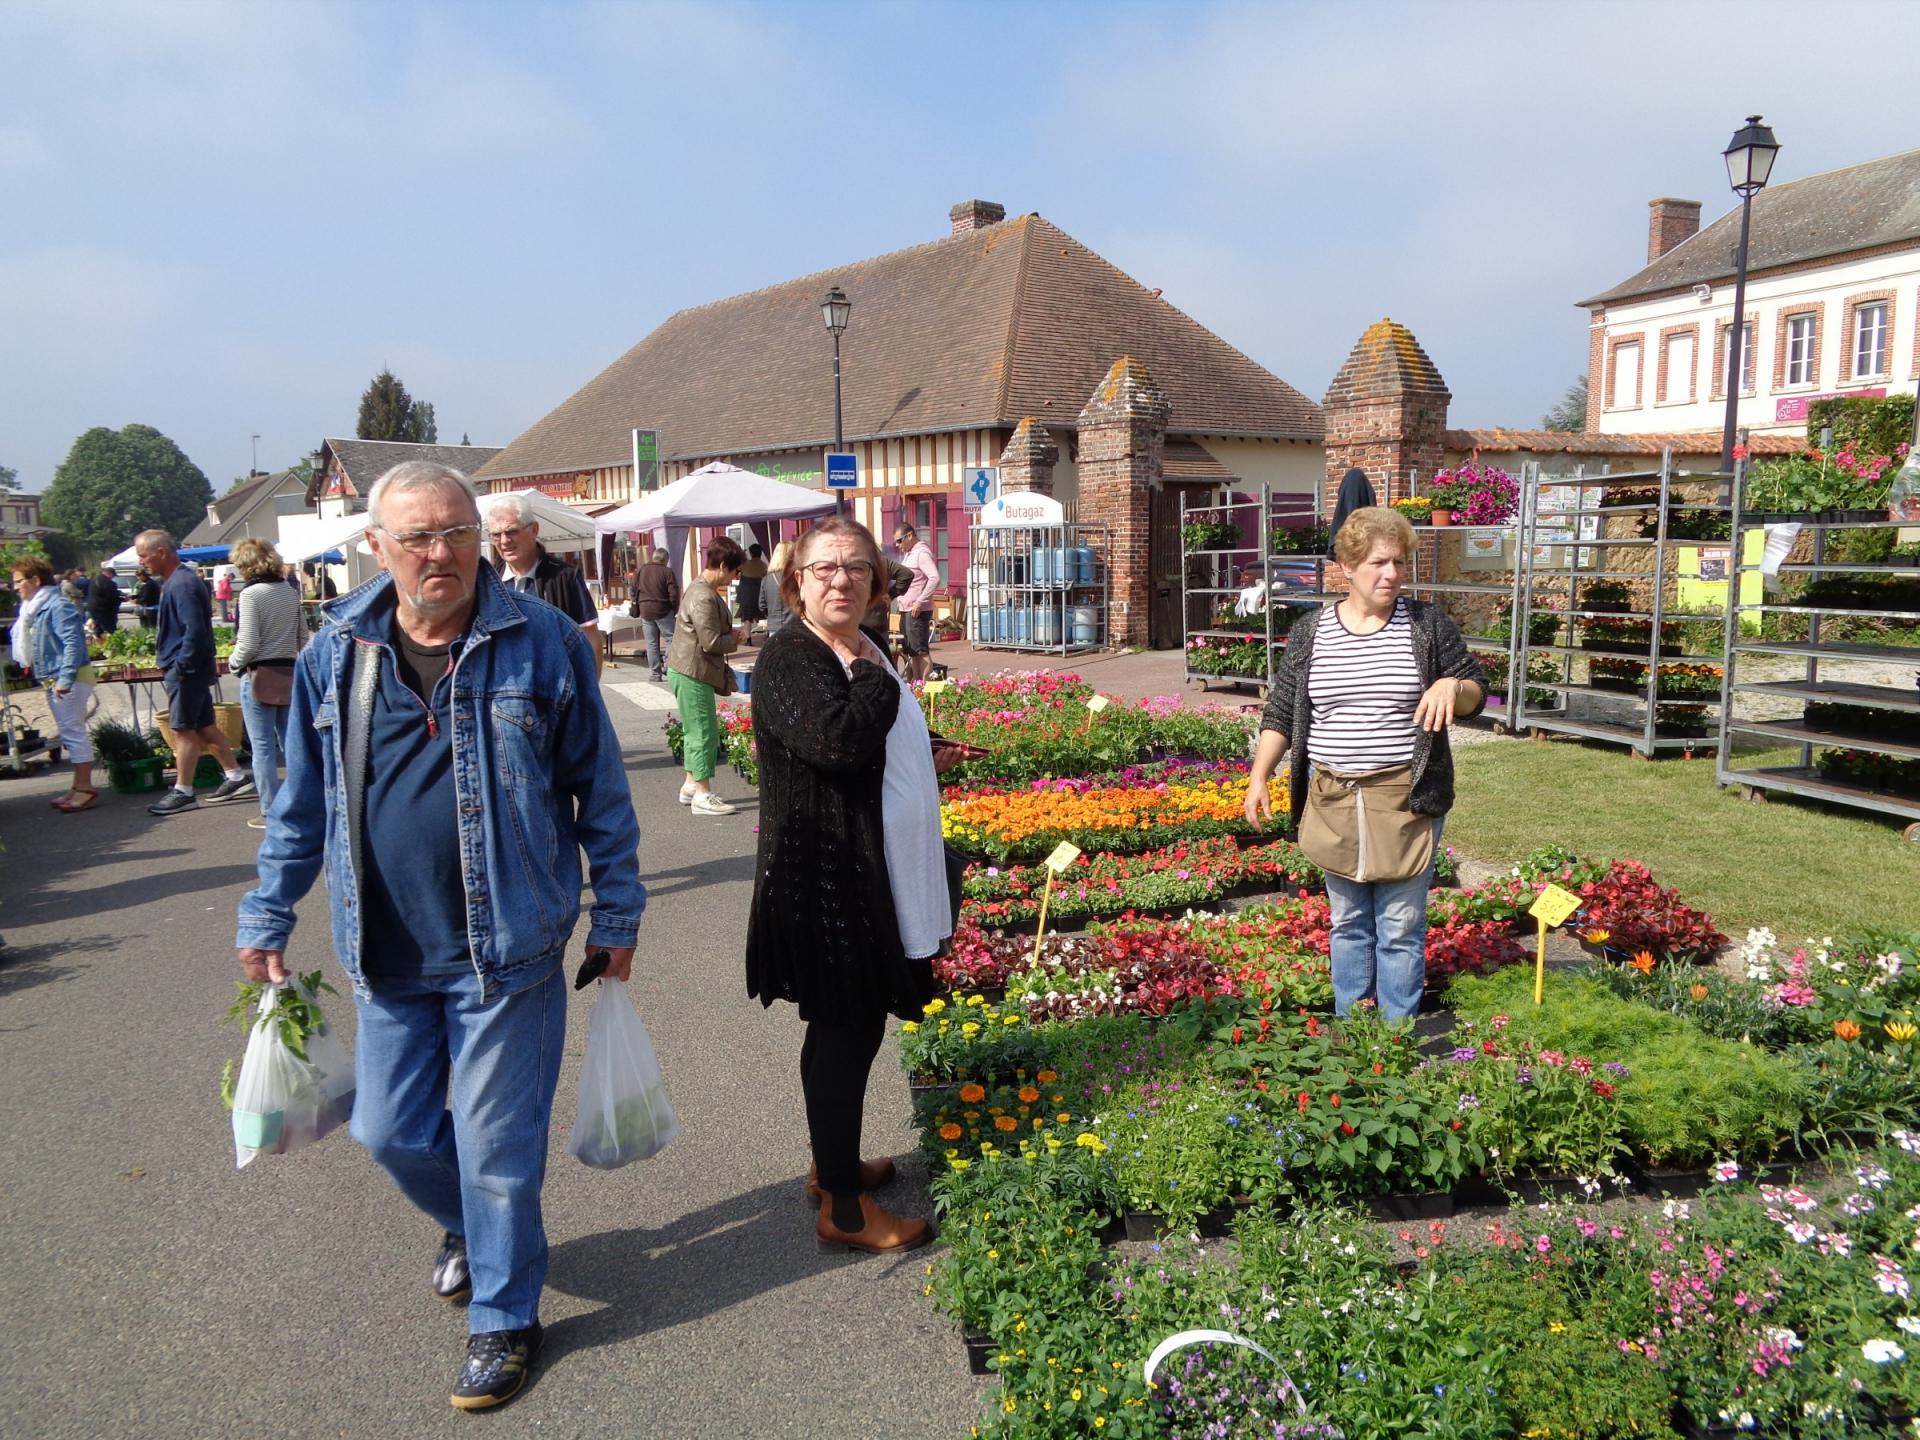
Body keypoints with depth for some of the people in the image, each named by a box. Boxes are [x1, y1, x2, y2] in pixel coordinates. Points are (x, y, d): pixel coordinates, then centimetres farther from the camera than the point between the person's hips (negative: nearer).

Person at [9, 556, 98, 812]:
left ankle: (85, 789, -3)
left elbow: (73, 643, -23)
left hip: (68, 680, -10)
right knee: (70, 734, 14)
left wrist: (66, 679, -26)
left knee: (73, 732, -7)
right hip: (53, 680, 10)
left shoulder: (58, 606, -16)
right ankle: (79, 786, 21)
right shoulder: (34, 607, 14)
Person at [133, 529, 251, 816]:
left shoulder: (181, 584, -18)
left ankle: (183, 792, 4)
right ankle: (236, 776, 20)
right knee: (204, 726, 14)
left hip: (186, 670, -10)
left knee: (183, 729, -3)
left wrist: (181, 666, -22)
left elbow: (194, 629, -25)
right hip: (192, 667, 10)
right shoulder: (173, 581, 14)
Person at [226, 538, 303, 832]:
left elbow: (248, 644, -15)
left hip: (260, 675, -6)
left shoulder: (251, 593, -12)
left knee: (263, 747, 2)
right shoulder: (291, 593, 6)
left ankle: (270, 812, 6)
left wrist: (233, 662, 2)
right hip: (290, 674, 6)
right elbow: (303, 636, 10)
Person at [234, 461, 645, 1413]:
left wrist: (616, 915, 1)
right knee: (390, 1131, 15)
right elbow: (304, 801, 12)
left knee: (497, 1145, 6)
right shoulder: (335, 655, 1)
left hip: (507, 947, -4)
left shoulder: (542, 643, -9)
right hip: (386, 952, 4)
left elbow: (599, 790, -2)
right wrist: (268, 917, 14)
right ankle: (467, 1228, 48)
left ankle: (503, 1316, 29)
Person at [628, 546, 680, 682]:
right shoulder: (667, 571, -6)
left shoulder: (640, 571, 8)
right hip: (663, 611, -4)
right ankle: (668, 665, -11)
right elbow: (674, 594, -10)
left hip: (645, 611, 4)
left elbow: (634, 591, 11)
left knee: (651, 643, 7)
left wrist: (636, 608, 19)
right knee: (671, 638, 4)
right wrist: (674, 609, 4)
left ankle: (654, 672, 6)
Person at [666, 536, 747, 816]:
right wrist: (737, 638, -7)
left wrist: (732, 632, 6)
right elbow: (711, 642, -24)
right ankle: (703, 795, 2)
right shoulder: (703, 598, -22)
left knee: (696, 731, 18)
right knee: (703, 732, -4)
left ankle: (691, 785, 28)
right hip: (692, 674, -11)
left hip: (692, 672, 11)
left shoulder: (703, 590, 12)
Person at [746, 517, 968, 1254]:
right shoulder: (787, 658, -16)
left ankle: (834, 1163, 35)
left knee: (852, 1026, 19)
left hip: (873, 879, 9)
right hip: (827, 882, -9)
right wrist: (878, 675, -18)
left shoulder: (859, 652, 12)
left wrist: (926, 756, 10)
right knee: (845, 1032, -1)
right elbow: (839, 740, -33)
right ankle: (843, 1209, 12)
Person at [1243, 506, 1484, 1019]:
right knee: (1348, 924, 13)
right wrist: (1258, 777, -1)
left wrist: (1452, 686, -17)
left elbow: (1477, 692, 6)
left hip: (1406, 799, -1)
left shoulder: (1429, 625, 0)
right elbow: (1280, 714, 7)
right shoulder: (1309, 632, 3)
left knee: (1401, 928, 4)